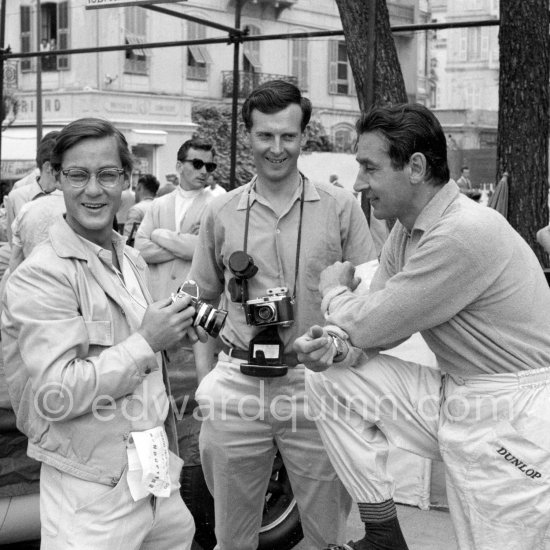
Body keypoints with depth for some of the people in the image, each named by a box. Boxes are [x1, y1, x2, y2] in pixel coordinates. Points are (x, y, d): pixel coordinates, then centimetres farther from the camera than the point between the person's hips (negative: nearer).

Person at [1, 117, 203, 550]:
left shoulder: (132, 261, 10)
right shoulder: (41, 275, -16)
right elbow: (55, 394, -24)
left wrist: (171, 332, 4)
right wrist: (146, 341, -19)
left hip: (156, 472, 8)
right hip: (93, 488, -8)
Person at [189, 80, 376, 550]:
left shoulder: (341, 207, -1)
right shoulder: (220, 214, 5)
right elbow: (204, 302, 13)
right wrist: (205, 379, 7)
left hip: (316, 386, -2)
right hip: (237, 388, 2)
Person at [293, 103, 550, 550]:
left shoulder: (465, 233, -25)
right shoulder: (407, 232, 5)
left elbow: (370, 326, -20)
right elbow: (379, 327, 7)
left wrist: (334, 289, 2)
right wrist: (335, 346, -15)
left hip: (513, 416, -9)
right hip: (455, 397, 9)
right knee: (329, 380, 1)